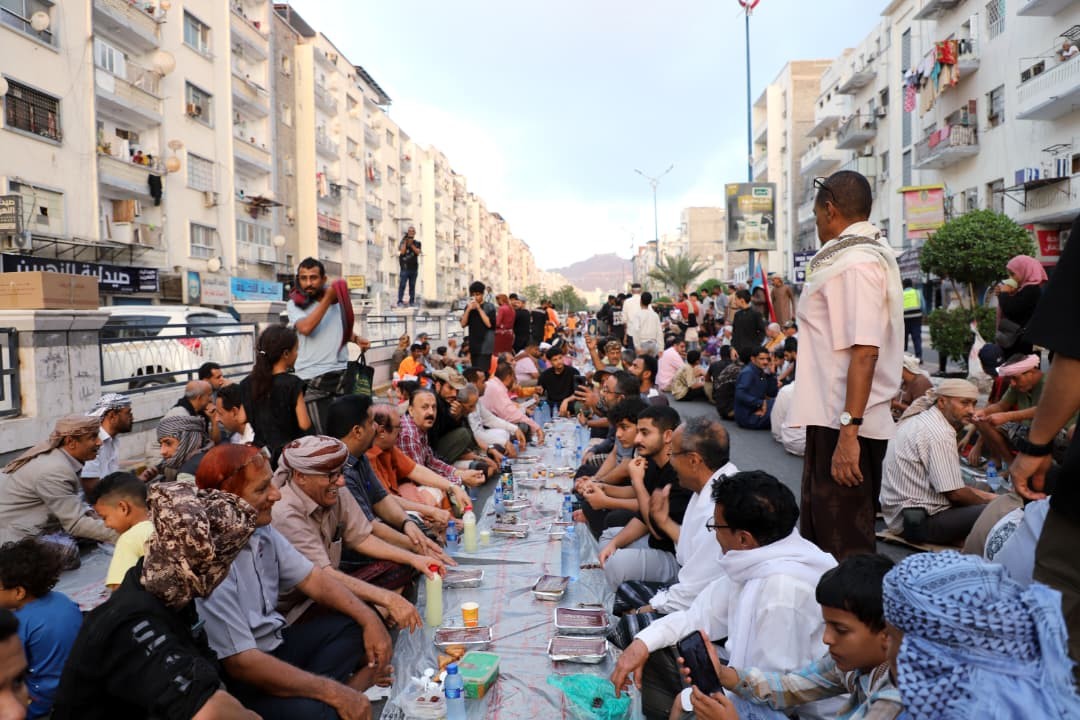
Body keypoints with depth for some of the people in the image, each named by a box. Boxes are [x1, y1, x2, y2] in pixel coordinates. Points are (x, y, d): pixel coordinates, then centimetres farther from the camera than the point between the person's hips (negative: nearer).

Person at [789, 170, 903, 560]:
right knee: (819, 532, 20)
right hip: (833, 420, 10)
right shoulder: (870, 252, 15)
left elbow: (864, 351, -26)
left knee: (845, 546, -1)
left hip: (843, 426, -10)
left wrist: (848, 432, -28)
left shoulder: (856, 262, -17)